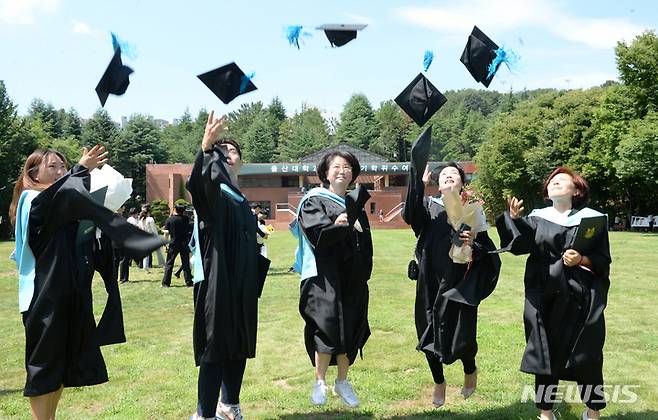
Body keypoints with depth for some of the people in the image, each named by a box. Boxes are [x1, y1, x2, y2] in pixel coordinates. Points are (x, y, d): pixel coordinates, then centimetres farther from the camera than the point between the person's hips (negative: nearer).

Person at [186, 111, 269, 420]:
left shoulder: (241, 200, 17)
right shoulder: (210, 191, -6)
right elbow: (198, 181, -33)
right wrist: (206, 147, -48)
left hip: (243, 284, 8)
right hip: (218, 282, -8)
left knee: (239, 346, 15)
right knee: (216, 347, -6)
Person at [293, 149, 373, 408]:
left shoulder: (356, 204, 16)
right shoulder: (314, 202, -1)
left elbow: (365, 240, 18)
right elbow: (317, 234, -18)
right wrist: (337, 226, -32)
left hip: (352, 278, 5)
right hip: (325, 277, -5)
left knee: (350, 329, 7)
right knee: (327, 327, -11)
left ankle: (342, 382, 21)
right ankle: (320, 383, 5)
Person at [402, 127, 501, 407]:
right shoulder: (428, 206, 6)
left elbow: (488, 250, 4)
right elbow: (410, 215, -17)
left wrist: (473, 245, -18)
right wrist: (419, 181, -27)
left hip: (459, 285, -1)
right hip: (431, 282, 1)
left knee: (461, 337, -1)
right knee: (429, 334, 7)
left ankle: (470, 371, 36)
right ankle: (439, 383, 35)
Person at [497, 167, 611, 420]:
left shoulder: (592, 218, 2)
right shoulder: (538, 218, 6)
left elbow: (603, 259, 0)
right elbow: (521, 244, -12)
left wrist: (582, 260, -19)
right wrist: (514, 219, -30)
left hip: (581, 297, -1)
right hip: (545, 297, 1)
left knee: (586, 355, 6)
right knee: (546, 352, 6)